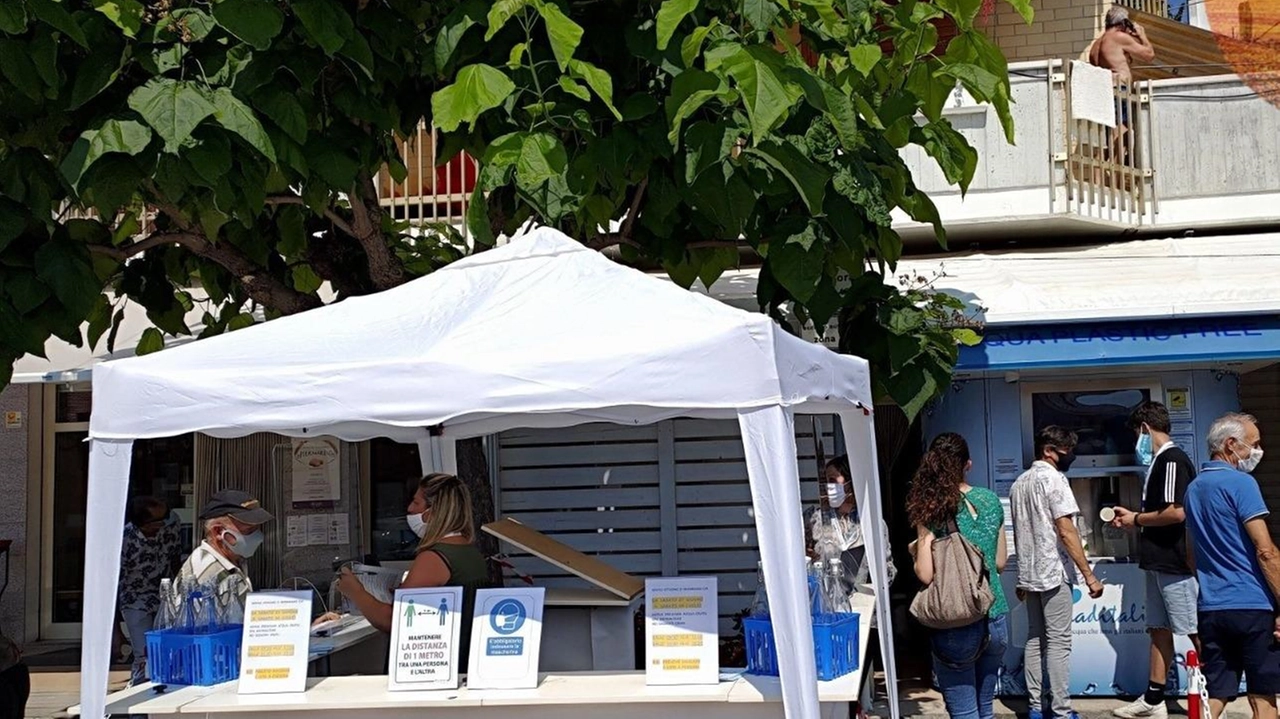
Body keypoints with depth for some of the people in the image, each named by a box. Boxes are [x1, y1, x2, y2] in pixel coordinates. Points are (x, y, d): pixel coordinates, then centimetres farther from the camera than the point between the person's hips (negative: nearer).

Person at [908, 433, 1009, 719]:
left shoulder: (931, 510, -11)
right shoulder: (990, 500, 4)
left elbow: (926, 574, -15)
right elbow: (1001, 562, 11)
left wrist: (915, 552, 4)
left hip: (957, 626, -5)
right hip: (996, 620, 5)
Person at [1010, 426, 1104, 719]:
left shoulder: (1019, 483, 15)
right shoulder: (1053, 478, -11)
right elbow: (1066, 531, -17)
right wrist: (1089, 574, -15)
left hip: (1029, 575, 8)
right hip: (1054, 573, -8)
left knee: (1035, 640, 11)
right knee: (1058, 642, -4)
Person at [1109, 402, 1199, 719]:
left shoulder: (1172, 459, -15)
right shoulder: (1160, 461, 15)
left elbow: (1176, 513, -24)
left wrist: (1137, 519, -11)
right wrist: (1133, 519, 16)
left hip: (1175, 563, -10)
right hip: (1160, 562, 10)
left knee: (1196, 633, -3)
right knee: (1159, 630, 12)